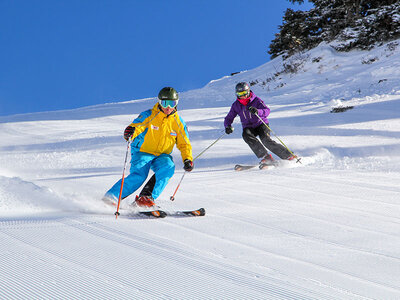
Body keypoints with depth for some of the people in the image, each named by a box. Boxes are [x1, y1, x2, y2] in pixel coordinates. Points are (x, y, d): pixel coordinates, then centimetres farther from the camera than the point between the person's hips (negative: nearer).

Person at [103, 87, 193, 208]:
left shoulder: (178, 122, 3)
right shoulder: (149, 115, -8)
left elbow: (184, 144, 9)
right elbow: (136, 125, -21)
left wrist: (187, 160, -8)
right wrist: (130, 131, -46)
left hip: (162, 156, 3)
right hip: (142, 152, -3)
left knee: (168, 167, -30)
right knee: (139, 175, -28)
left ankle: (146, 197, -27)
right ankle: (110, 197, -16)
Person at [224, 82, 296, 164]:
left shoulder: (256, 100, -9)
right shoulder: (236, 105, 0)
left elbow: (267, 110, -23)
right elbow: (228, 118, 6)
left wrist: (257, 111, -44)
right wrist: (228, 126, -17)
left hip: (261, 124, -3)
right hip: (249, 127, 3)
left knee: (265, 139, -29)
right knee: (246, 135, -32)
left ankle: (288, 155, -19)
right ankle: (265, 156, -33)